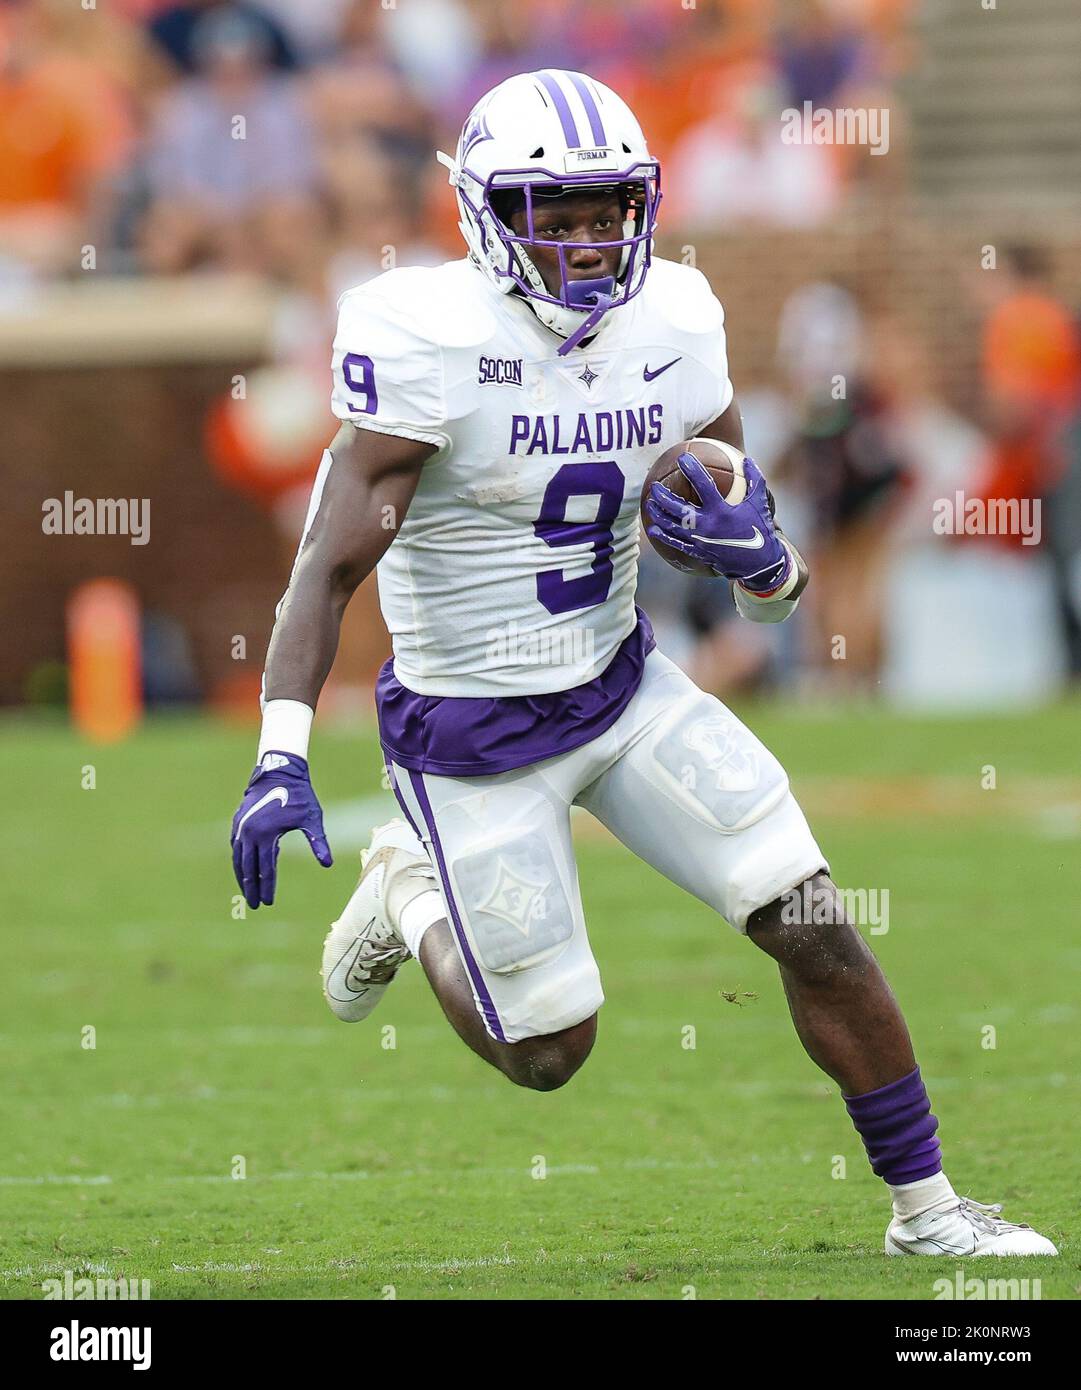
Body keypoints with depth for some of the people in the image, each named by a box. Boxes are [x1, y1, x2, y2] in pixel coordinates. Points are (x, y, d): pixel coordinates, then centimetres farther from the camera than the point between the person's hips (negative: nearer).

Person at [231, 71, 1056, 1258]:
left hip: (625, 690, 5)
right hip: (475, 736, -5)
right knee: (547, 1052, 3)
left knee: (815, 929, -2)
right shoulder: (433, 341, -22)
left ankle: (926, 1207, 14)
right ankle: (414, 892, 32)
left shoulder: (671, 324, -4)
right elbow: (334, 564, -24)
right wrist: (281, 756, -34)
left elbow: (772, 570, 4)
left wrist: (753, 552, -21)